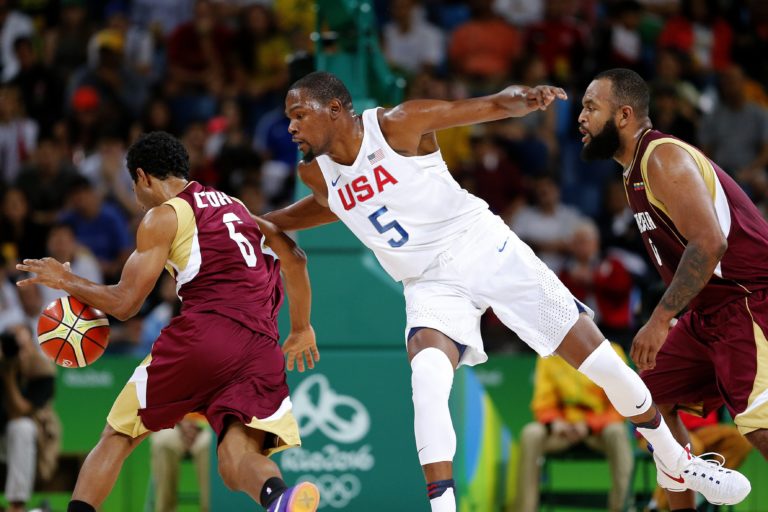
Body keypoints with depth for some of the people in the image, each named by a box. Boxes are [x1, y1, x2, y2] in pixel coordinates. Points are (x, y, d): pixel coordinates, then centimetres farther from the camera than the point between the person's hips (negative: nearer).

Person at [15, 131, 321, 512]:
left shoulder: (163, 216, 8)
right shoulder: (241, 209, 28)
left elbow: (124, 304, 4)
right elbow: (295, 259, 25)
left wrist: (67, 282, 19)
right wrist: (301, 329, 36)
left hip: (202, 334, -5)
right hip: (261, 348, 5)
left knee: (117, 438, 12)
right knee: (236, 462, -9)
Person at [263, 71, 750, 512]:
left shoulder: (397, 124, -14)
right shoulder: (317, 174, 1)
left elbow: (493, 105, -16)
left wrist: (524, 97, -37)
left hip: (486, 251, -3)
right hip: (431, 285, 3)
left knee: (601, 362, -1)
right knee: (427, 375, -30)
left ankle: (679, 463, 20)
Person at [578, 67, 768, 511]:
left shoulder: (663, 158, -15)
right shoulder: (637, 169, 16)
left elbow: (708, 242, -26)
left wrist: (661, 320, -26)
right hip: (712, 309, 11)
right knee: (654, 395, 16)